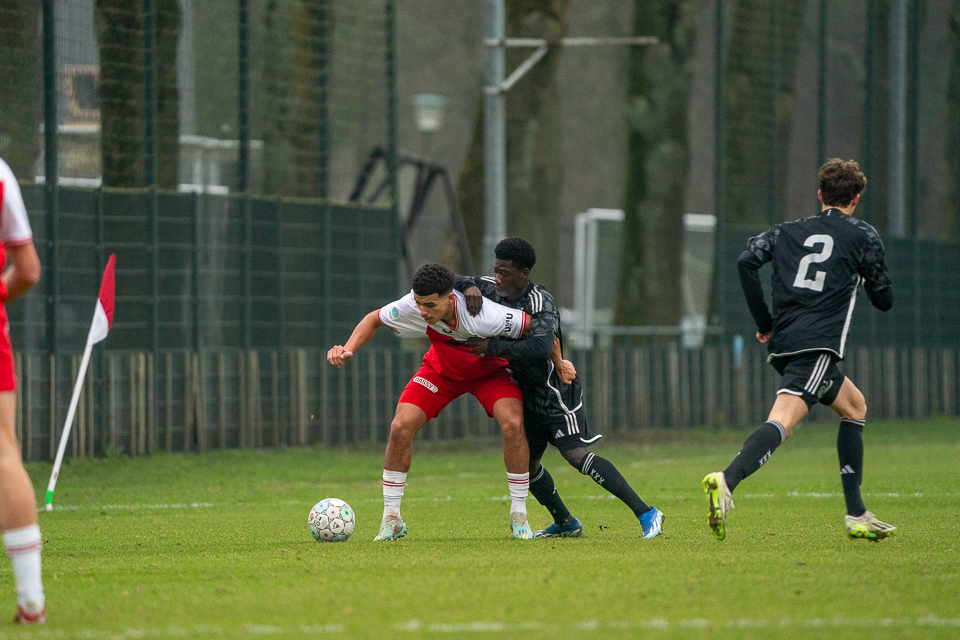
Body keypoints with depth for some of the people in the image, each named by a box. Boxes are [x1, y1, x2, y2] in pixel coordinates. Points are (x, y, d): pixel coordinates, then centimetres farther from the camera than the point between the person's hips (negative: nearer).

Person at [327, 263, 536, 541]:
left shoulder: (485, 318, -41)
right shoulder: (412, 306, -30)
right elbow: (375, 319, -9)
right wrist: (348, 348, -24)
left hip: (490, 370, -3)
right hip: (441, 369, 3)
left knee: (513, 424, -28)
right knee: (400, 427, -16)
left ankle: (519, 517, -10)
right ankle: (391, 520, -1)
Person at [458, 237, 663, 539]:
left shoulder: (540, 302, -22)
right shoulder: (491, 290, -2)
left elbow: (541, 347, -38)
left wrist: (493, 347, -33)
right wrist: (468, 286, -21)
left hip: (554, 390, -8)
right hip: (525, 393, 8)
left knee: (576, 454, -20)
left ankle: (647, 514, -21)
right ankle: (565, 523, 34)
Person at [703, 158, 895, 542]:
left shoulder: (788, 231, 20)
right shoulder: (862, 235, 9)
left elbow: (747, 261, 4)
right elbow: (883, 300, 12)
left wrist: (764, 322, 11)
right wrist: (868, 278, 35)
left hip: (783, 343, 7)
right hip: (818, 345, -7)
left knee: (855, 406, 25)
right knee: (782, 422, -22)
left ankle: (856, 515, 20)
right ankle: (727, 481, -49)